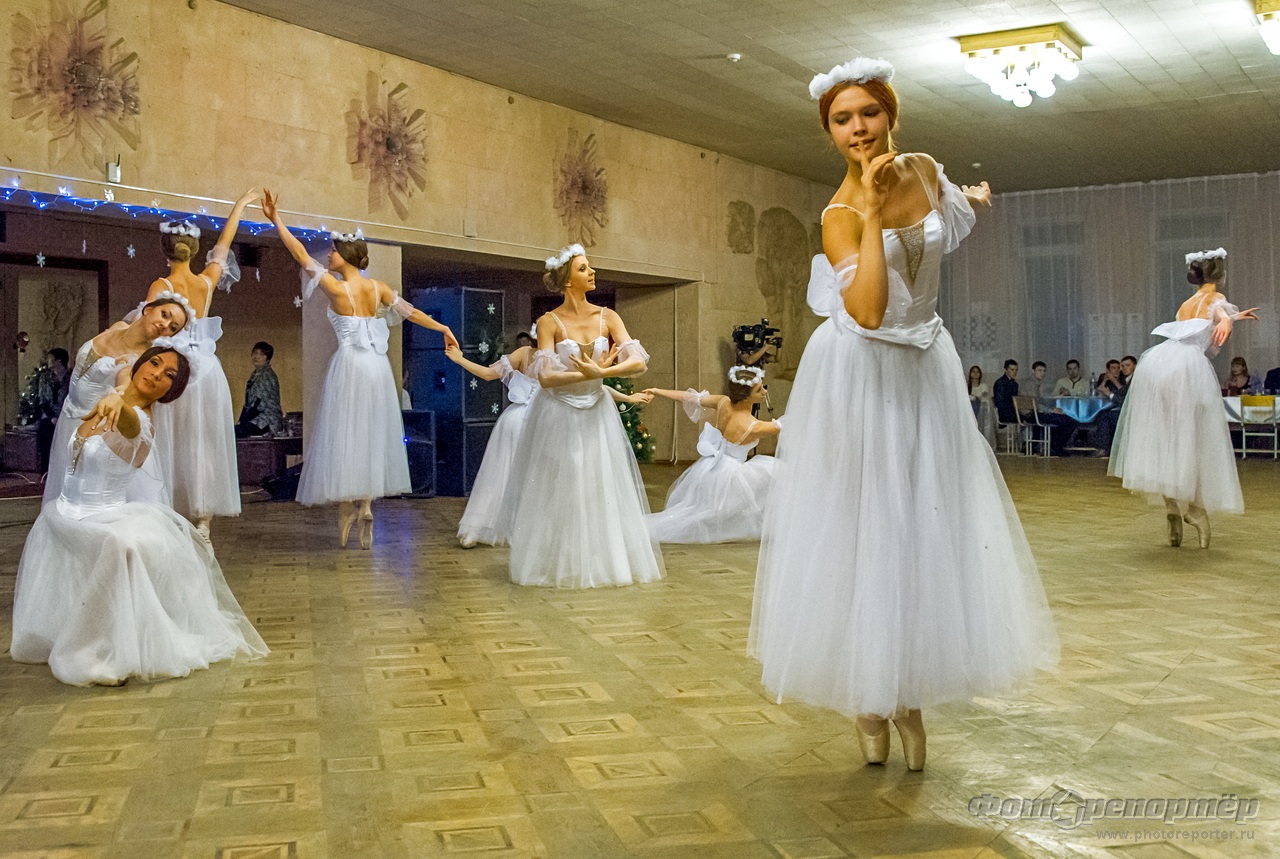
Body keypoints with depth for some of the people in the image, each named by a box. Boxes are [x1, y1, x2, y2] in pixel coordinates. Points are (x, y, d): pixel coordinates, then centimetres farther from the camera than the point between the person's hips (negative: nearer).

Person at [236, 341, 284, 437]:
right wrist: (240, 420, 6)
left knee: (235, 432, -26)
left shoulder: (267, 376, -12)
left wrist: (242, 421, -11)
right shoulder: (256, 374, 17)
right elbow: (248, 403, 17)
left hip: (268, 421, -9)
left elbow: (257, 405, -16)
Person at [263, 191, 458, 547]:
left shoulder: (336, 288, -9)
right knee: (370, 435, 10)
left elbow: (301, 255, -7)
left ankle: (347, 511, 4)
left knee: (345, 435, 2)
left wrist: (276, 220, -1)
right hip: (377, 367, 5)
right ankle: (366, 506, 9)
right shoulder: (378, 288, 4)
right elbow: (411, 311, 7)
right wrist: (442, 328, 17)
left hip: (350, 365, -5)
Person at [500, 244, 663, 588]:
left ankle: (603, 561, 19)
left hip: (597, 414, 3)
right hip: (559, 416, -3)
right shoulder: (549, 322, -6)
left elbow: (638, 362, -9)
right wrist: (590, 374, -22)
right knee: (560, 493, 2)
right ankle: (560, 565, 17)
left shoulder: (607, 318, 2)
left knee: (602, 490, 6)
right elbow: (546, 377, -16)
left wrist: (600, 371, -22)